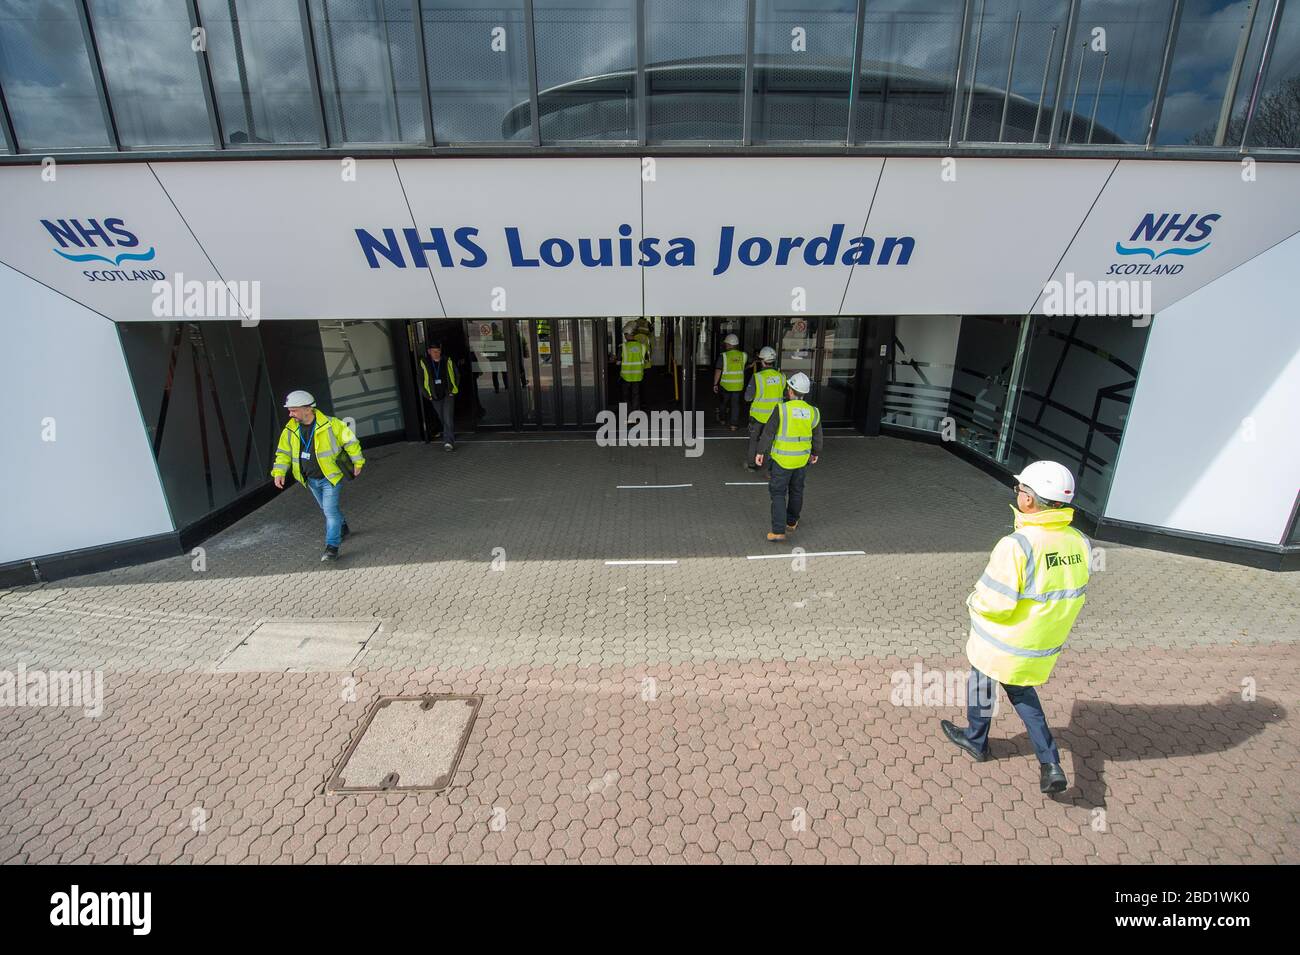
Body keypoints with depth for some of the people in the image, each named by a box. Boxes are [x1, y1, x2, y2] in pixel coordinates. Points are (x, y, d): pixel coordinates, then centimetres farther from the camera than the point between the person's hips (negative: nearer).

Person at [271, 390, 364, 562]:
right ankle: (342, 528, 44)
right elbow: (283, 453, 8)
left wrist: (357, 462, -3)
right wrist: (279, 472, -6)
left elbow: (350, 440, -6)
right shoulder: (290, 430, -2)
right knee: (326, 509, 20)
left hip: (330, 477, -6)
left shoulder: (330, 424, -17)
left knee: (330, 511, -11)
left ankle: (332, 547, -6)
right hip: (310, 480, 6)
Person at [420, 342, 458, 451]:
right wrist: (427, 395, 0)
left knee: (448, 418, -15)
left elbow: (457, 376, 9)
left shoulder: (448, 362, -1)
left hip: (448, 394, -2)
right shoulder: (424, 364, -1)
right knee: (443, 419, 12)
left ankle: (448, 442, -17)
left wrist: (453, 390, 1)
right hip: (435, 397, 2)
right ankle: (451, 437, 32)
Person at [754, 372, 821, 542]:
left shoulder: (781, 409, -17)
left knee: (778, 494, 4)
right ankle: (791, 522, 38)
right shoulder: (812, 412, -5)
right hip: (802, 459, 4)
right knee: (796, 491, 22)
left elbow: (768, 432, -16)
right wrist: (816, 453, 22)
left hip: (782, 459, -4)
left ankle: (778, 531, -2)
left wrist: (760, 452, -7)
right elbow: (817, 437, 6)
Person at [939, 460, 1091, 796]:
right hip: (1046, 643, 6)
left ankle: (976, 741, 43)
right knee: (1021, 690, 29)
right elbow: (1073, 595, 3)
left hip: (1004, 643, -6)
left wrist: (974, 600, -8)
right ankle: (1050, 764, 26)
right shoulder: (1079, 542, -9)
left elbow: (995, 602, -29)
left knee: (981, 685, 21)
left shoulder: (1017, 545, -32)